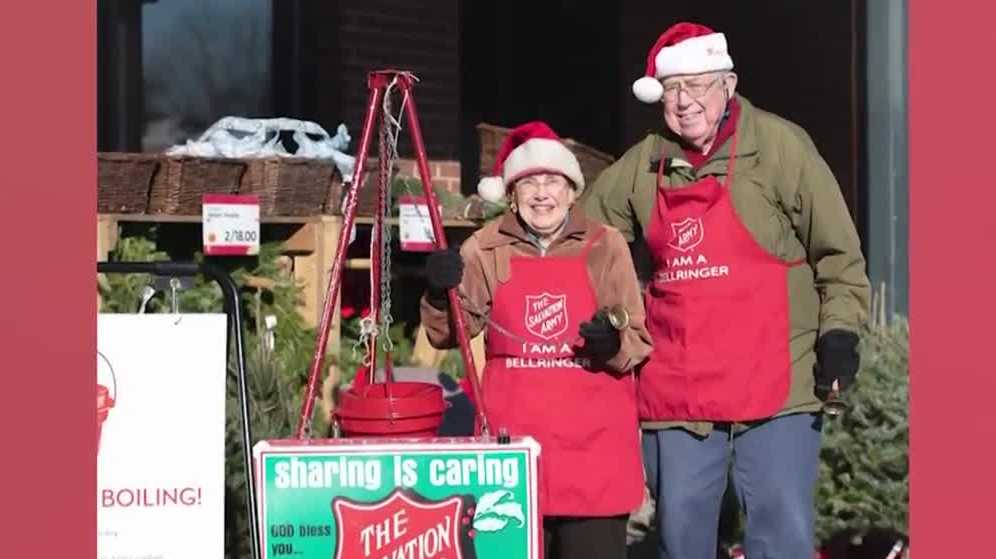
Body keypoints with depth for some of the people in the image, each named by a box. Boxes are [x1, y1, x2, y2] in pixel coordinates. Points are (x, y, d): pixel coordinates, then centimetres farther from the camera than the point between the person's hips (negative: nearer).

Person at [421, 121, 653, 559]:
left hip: (593, 439, 0)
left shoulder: (605, 246, 3)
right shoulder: (487, 248, 5)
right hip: (513, 436, 1)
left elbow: (638, 342, 2)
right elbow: (449, 334, 1)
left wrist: (614, 345, -20)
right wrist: (440, 295, -18)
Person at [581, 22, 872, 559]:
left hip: (774, 386, -4)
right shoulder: (642, 166, 9)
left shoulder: (780, 146, -4)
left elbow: (837, 251, -2)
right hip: (673, 389, 5)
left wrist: (839, 329, -9)